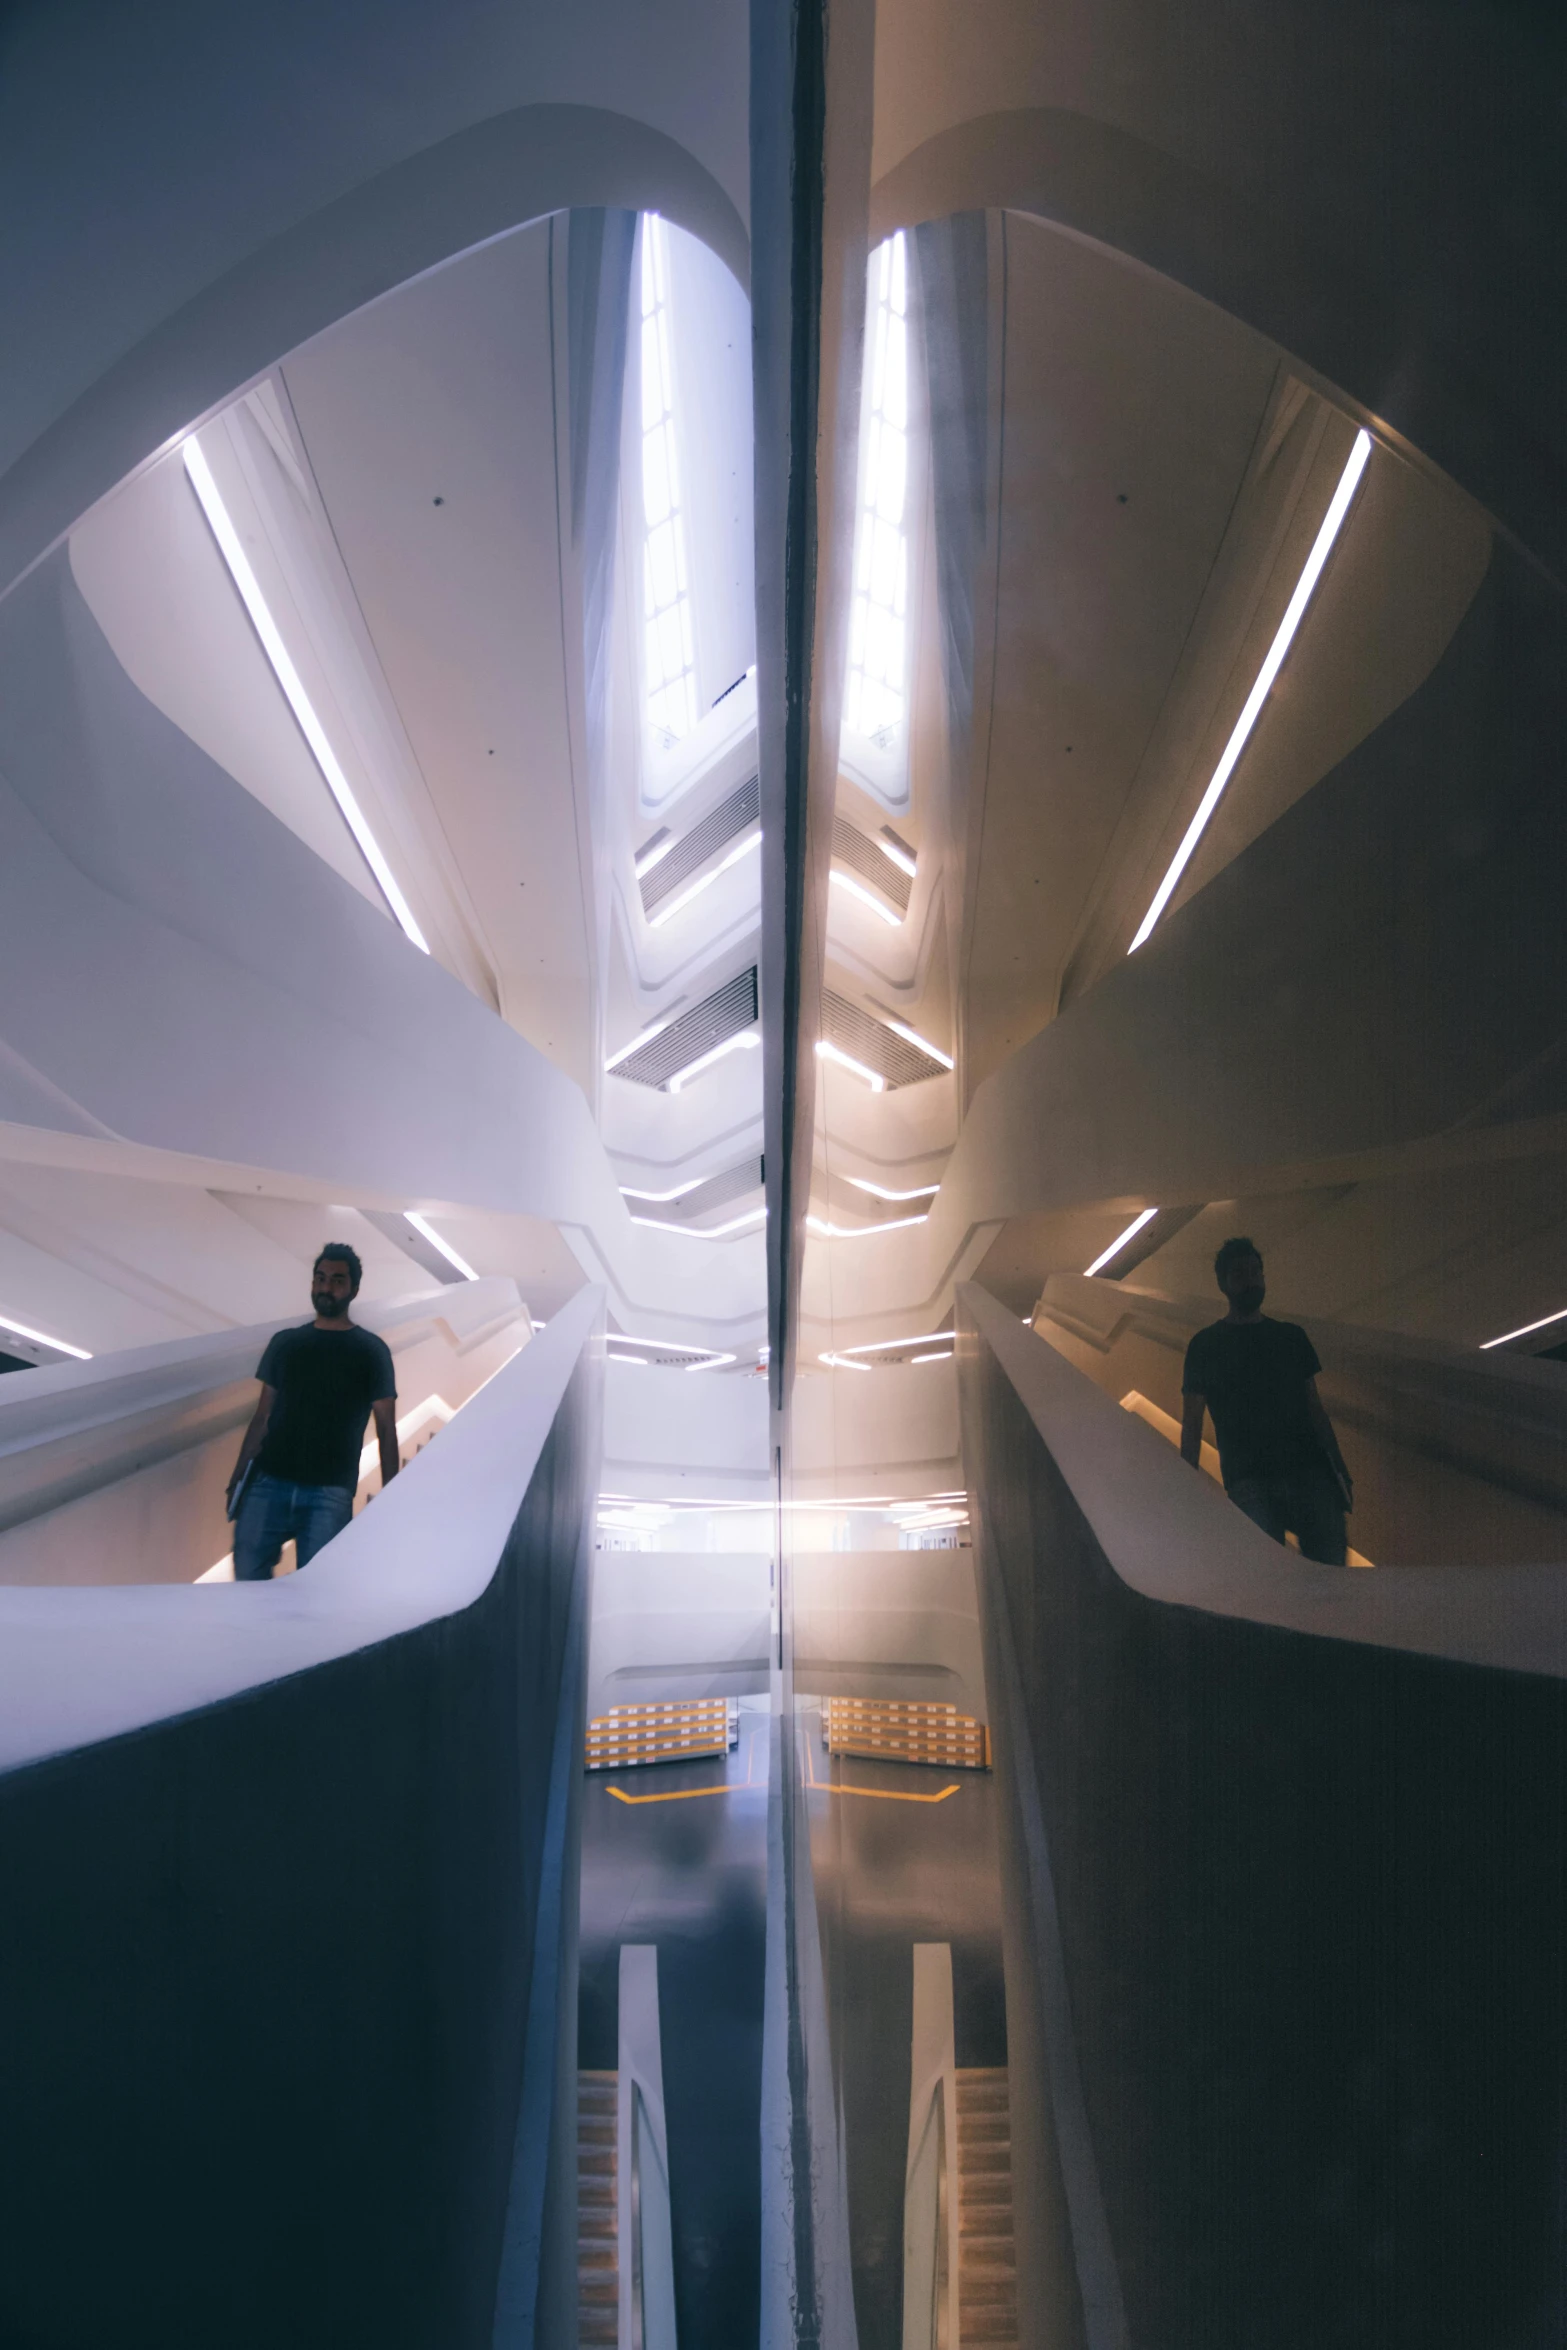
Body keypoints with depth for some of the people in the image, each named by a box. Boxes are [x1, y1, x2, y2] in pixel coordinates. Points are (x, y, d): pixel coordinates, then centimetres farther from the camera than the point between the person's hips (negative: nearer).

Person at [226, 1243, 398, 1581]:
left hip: (330, 1493, -3)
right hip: (268, 1482, 3)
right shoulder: (284, 1342, 12)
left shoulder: (371, 1351, 4)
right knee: (248, 1574, -3)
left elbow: (386, 1429, 2)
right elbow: (262, 1416, 15)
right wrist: (237, 1475, 7)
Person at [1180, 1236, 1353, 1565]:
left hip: (1311, 1472, 3)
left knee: (1331, 1569, -7)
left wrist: (1340, 1467, 9)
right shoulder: (1206, 1345, 7)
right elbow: (1192, 1423, 4)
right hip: (1250, 1483, -3)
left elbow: (1314, 1406, 18)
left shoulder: (1291, 1336, 17)